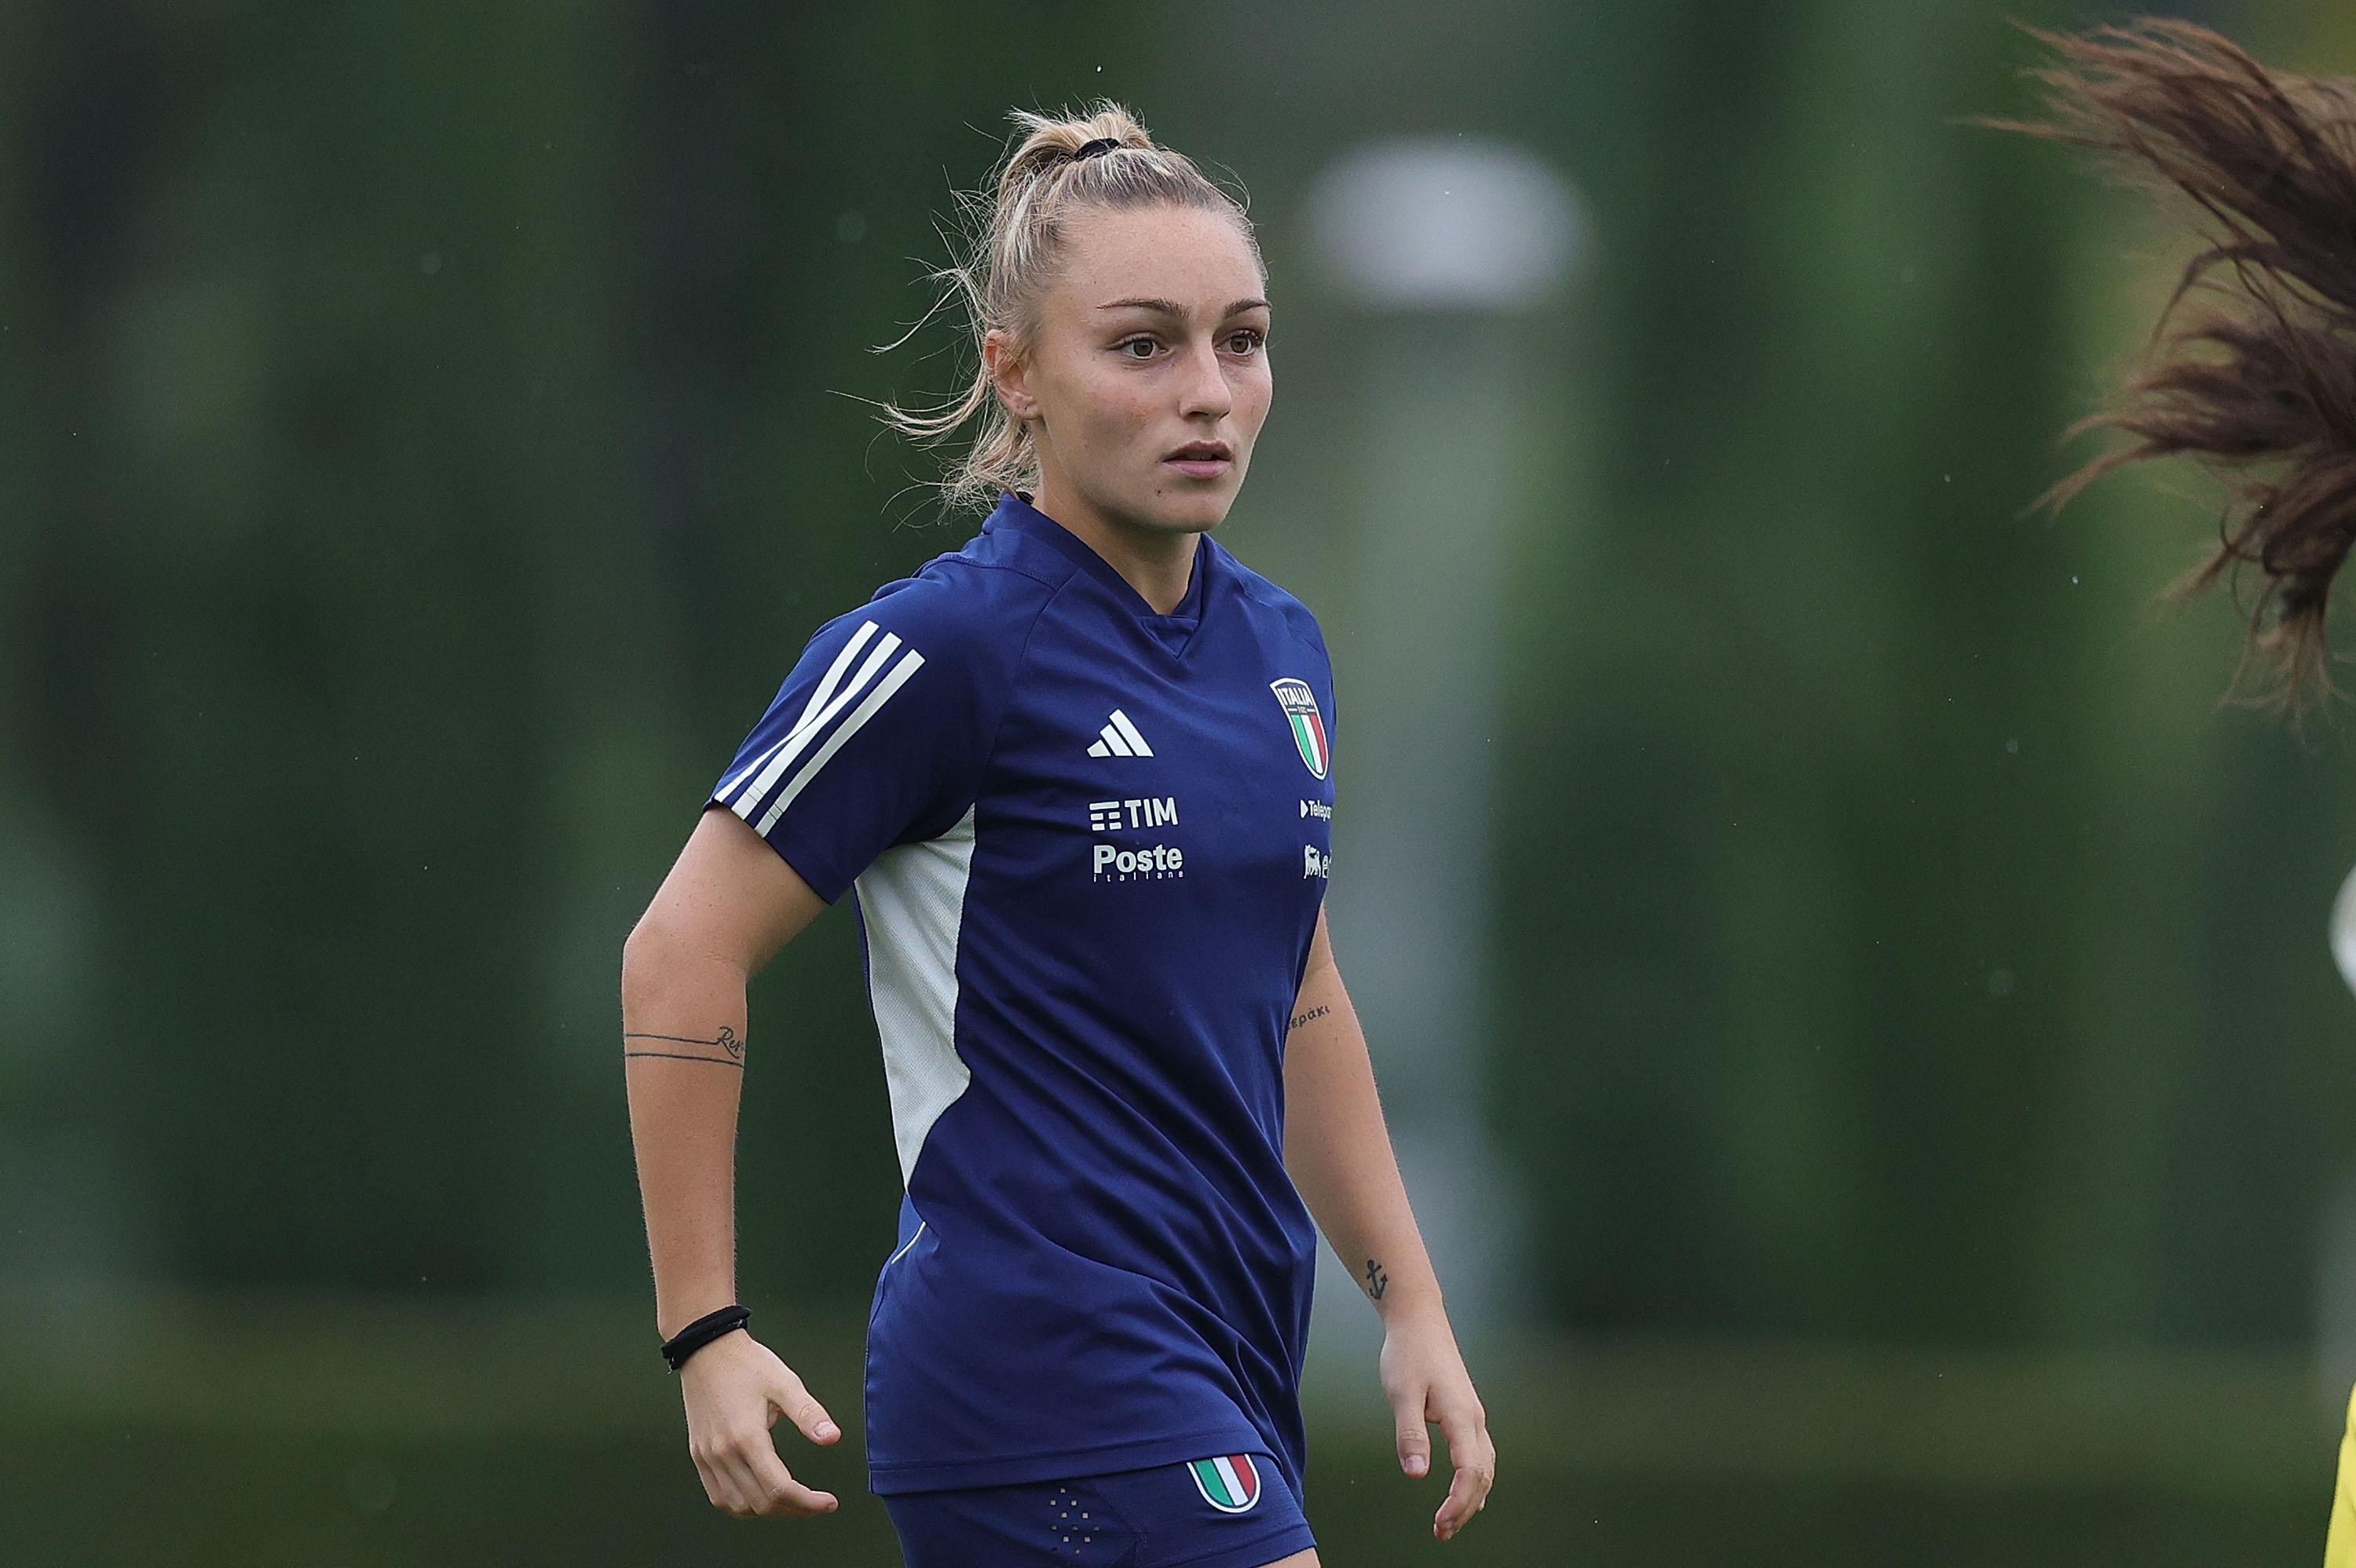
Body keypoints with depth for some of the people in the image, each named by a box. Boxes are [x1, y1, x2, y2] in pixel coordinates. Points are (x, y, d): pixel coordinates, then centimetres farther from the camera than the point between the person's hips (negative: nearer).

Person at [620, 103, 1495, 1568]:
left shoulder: (1280, 648, 12)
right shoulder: (946, 649, -11)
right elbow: (684, 957, -8)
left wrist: (1413, 1303, 18)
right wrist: (706, 1337, -12)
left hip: (1223, 1381, 8)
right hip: (1053, 1375, -8)